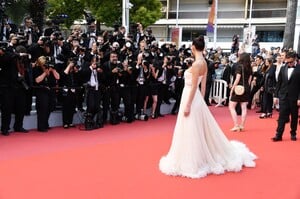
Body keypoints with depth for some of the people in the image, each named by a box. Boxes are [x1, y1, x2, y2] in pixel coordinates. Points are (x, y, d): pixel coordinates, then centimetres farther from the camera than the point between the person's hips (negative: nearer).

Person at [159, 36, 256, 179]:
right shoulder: (203, 62, 8)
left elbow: (194, 87, -20)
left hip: (191, 99, -10)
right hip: (196, 99, 10)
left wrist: (187, 105, -18)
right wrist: (201, 100, 19)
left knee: (192, 132, 0)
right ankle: (199, 158, 31)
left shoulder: (197, 63, -19)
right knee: (198, 131, 18)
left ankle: (192, 163, 10)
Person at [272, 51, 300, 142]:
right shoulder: (283, 68, 6)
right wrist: (276, 95, 6)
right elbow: (279, 83, 9)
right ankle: (278, 135, 0)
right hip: (283, 96, 3)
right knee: (282, 116, 0)